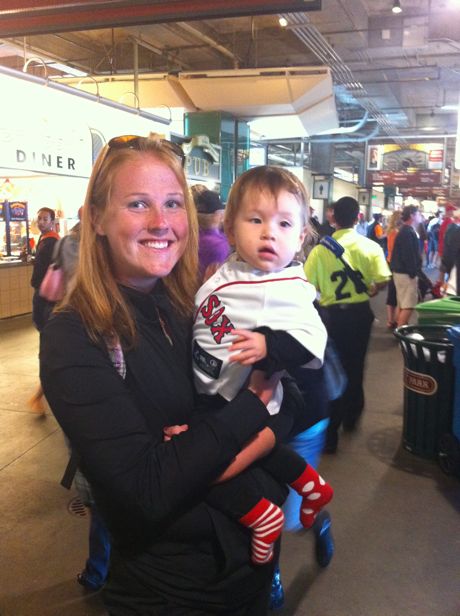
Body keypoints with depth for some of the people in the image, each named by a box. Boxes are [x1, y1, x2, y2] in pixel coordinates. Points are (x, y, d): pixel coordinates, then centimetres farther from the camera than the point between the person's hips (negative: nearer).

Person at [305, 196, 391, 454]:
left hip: (332, 314, -2)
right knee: (355, 367, 22)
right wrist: (369, 291, 8)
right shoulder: (371, 247, -7)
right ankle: (351, 416, 40)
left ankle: (330, 433, 9)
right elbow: (382, 281, -13)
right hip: (360, 313, 2)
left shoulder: (320, 250, -11)